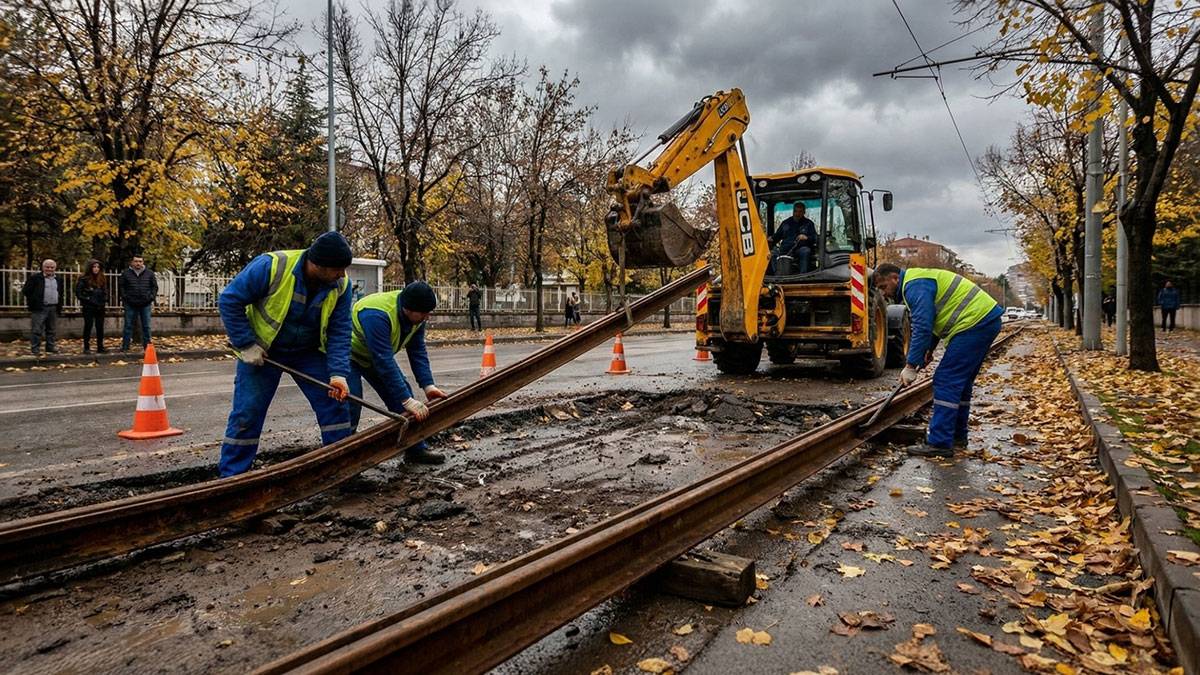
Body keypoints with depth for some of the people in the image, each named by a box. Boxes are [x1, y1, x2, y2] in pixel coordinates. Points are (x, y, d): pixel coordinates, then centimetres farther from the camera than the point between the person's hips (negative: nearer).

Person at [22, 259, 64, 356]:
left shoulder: (59, 279, 15)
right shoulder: (35, 278, -2)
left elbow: (61, 292, 26)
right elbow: (26, 291, -2)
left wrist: (61, 298, 10)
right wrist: (32, 301, -5)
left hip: (53, 308, 5)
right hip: (39, 308, -5)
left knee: (51, 330, 13)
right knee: (37, 330, -3)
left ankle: (50, 347, 21)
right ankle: (35, 349, 0)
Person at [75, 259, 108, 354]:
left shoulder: (101, 279, 11)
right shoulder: (84, 279, -6)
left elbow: (105, 291, 20)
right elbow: (78, 292, -7)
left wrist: (105, 299, 7)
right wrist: (86, 299, -11)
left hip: (100, 307, 5)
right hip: (88, 307, -5)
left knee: (100, 327, 7)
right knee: (88, 326, 0)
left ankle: (100, 347, 14)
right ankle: (86, 348, 6)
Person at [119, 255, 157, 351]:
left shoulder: (149, 273, 5)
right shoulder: (126, 273, 2)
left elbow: (155, 286, 10)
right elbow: (121, 286, 8)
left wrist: (152, 297, 0)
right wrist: (124, 297, -1)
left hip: (145, 304, 1)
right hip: (130, 304, -1)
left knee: (146, 326, 6)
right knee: (128, 326, 4)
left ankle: (147, 345, 12)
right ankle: (125, 346, 9)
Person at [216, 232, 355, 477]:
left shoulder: (341, 285, -16)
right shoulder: (271, 266, -28)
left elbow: (339, 331, -12)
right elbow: (229, 300, -18)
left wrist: (338, 373, -22)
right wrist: (246, 345, -20)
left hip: (309, 353, 3)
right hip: (262, 351, -3)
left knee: (335, 403, -3)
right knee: (247, 412, -2)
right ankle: (231, 476, 15)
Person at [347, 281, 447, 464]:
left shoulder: (417, 315, -16)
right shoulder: (377, 316, -41)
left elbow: (418, 352, -12)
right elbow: (384, 361, -42)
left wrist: (428, 385, -24)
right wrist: (407, 401, -42)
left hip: (377, 355, 7)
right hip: (348, 354, -7)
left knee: (402, 392, 0)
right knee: (352, 405, -20)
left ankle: (415, 450, 7)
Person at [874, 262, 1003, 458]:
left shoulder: (915, 285, -14)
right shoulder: (918, 280, 20)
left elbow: (922, 327, -22)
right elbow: (932, 320, 30)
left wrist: (910, 366, -18)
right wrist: (929, 348, 28)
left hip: (975, 323, -11)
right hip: (986, 320, 11)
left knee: (946, 382, -10)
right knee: (961, 382, 17)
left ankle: (940, 443, -9)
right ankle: (957, 436, 26)